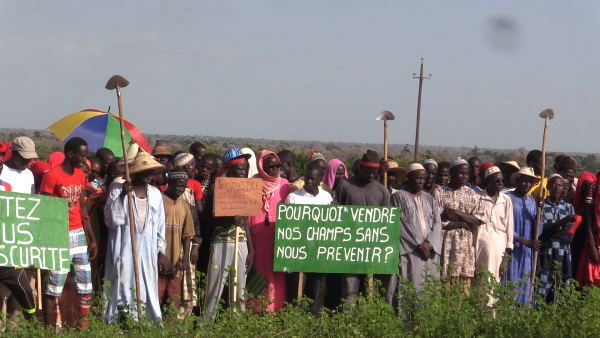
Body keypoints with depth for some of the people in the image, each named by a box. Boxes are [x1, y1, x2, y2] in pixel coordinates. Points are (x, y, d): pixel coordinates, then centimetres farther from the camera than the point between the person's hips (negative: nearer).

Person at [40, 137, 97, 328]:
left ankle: (84, 325, 14)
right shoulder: (52, 176, -10)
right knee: (54, 286, -5)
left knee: (85, 284, 7)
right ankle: (49, 328, 1)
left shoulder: (80, 175, 12)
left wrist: (92, 239, 16)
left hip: (79, 234, 7)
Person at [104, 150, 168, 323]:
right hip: (124, 250, -4)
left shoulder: (155, 194, 13)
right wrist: (123, 195, -19)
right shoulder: (118, 190, -1)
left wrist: (161, 252, 16)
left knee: (147, 290, 3)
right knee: (124, 289, -7)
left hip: (148, 252, 4)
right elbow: (111, 220, -11)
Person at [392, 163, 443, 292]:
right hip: (410, 252, -5)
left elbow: (437, 223, 9)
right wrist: (419, 245, -11)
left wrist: (429, 243, -9)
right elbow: (401, 225, -5)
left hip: (430, 250, 5)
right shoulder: (399, 197, 4)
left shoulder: (430, 199, 19)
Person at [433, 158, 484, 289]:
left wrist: (457, 213, -9)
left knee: (464, 288, -1)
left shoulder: (472, 195, 14)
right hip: (446, 245, -3)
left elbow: (480, 219, 3)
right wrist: (464, 224, -6)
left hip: (466, 247, 3)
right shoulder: (439, 193, 2)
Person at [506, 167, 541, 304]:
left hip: (528, 251, 6)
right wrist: (526, 241, -15)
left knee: (525, 285, 6)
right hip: (512, 249, -6)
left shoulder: (532, 200, 14)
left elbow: (536, 226, 12)